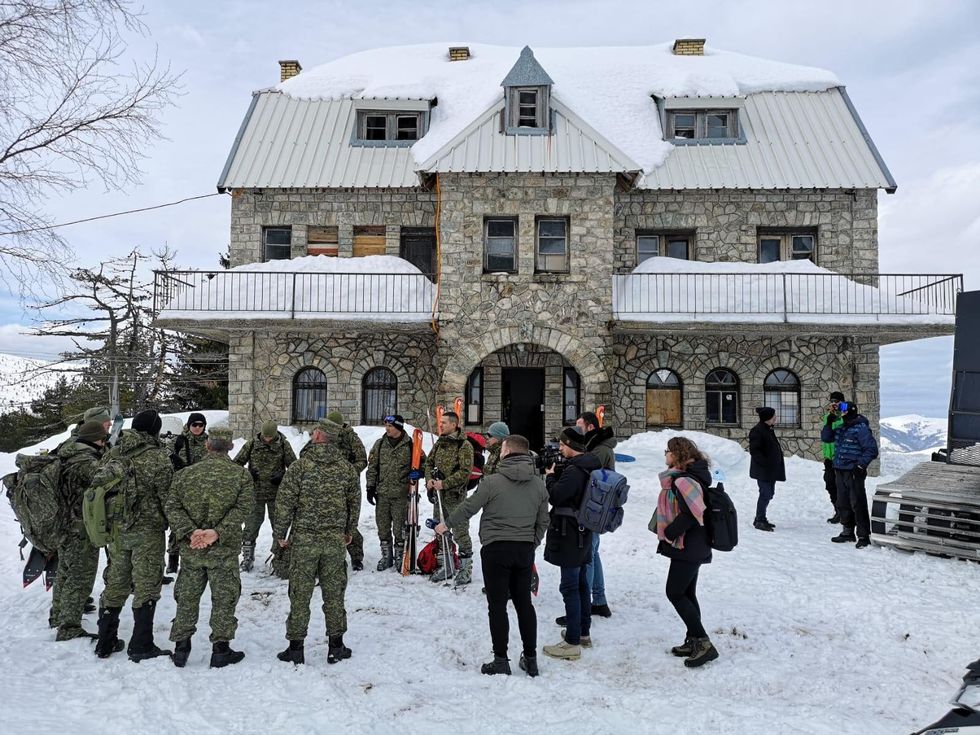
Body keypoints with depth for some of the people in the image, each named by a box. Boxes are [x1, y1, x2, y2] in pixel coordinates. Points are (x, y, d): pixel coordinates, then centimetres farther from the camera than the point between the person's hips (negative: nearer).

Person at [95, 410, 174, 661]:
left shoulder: (112, 454, 4)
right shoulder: (157, 458, -16)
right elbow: (168, 497, -14)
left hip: (116, 530, 6)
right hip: (148, 531, -6)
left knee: (115, 584, 17)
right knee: (146, 587, 3)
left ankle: (105, 642, 26)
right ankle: (141, 647, 9)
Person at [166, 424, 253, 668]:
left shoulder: (185, 474, 2)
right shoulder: (241, 474, -6)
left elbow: (172, 507, -5)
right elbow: (241, 509, -16)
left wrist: (189, 532, -13)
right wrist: (218, 532, -19)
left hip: (190, 550, 3)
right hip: (225, 550, -2)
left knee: (187, 598, 16)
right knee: (223, 599, 9)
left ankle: (181, 647, 23)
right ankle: (220, 648, 15)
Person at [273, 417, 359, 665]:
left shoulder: (300, 466, -9)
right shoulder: (346, 468, 2)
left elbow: (285, 503, -9)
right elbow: (355, 502, 9)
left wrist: (280, 533, 3)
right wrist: (349, 531, 21)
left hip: (304, 539, -2)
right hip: (336, 540, 3)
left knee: (300, 594, 7)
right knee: (334, 593, 10)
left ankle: (296, 647, 13)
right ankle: (336, 646, 17)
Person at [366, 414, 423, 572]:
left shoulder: (410, 445, -3)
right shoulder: (379, 444, 7)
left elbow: (422, 462, 6)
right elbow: (372, 466, 11)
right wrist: (370, 487, 6)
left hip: (401, 494, -3)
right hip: (382, 493, 4)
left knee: (400, 528, 2)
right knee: (383, 527, 10)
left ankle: (399, 557, 16)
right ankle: (386, 556, 22)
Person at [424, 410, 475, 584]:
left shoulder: (464, 445, -11)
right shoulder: (439, 443, 11)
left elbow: (465, 472, -17)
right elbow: (429, 462, 18)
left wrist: (444, 483, -20)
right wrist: (429, 479, -1)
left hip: (455, 496, -7)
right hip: (438, 495, 7)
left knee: (461, 533, -2)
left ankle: (466, 568, 9)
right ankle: (443, 566, 28)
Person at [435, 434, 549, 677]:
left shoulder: (492, 482, -13)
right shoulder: (539, 484, 3)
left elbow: (468, 507, -3)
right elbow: (543, 521, 10)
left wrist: (446, 524, 13)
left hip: (496, 548, -5)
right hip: (525, 550, 5)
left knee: (497, 605, 3)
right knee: (524, 603, 14)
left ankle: (501, 660, 8)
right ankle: (530, 659, 20)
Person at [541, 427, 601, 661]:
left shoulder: (574, 470, -21)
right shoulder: (590, 465, 10)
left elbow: (555, 496, -21)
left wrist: (550, 476, -5)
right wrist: (556, 476, 5)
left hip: (569, 535, -10)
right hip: (583, 533, 10)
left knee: (570, 587, -7)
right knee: (581, 583, 18)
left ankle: (572, 643, -4)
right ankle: (583, 633, 29)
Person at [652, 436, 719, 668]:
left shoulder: (682, 480, -20)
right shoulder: (690, 476, 12)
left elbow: (692, 514, -29)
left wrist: (669, 533, -17)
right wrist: (670, 533, 12)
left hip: (687, 547, -10)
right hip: (694, 547, 10)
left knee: (675, 593, -3)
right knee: (687, 594, 15)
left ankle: (703, 643, -3)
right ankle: (693, 642, 23)